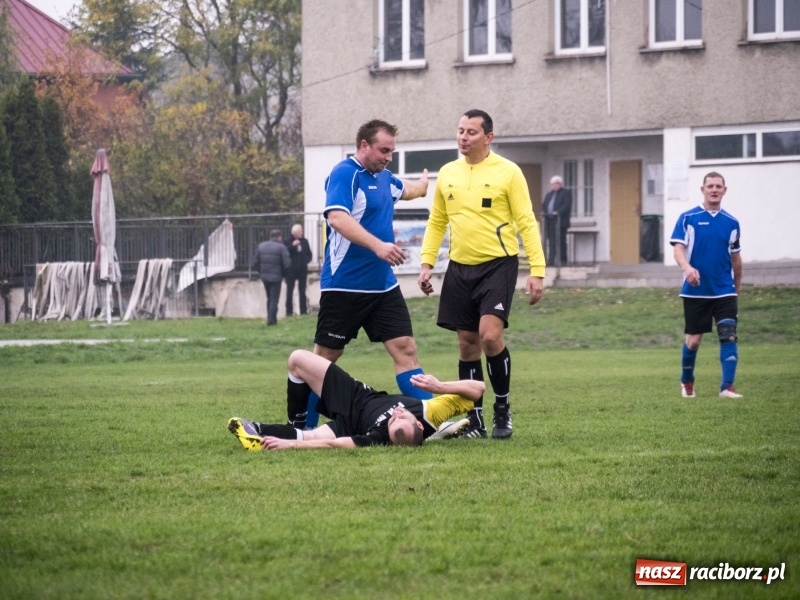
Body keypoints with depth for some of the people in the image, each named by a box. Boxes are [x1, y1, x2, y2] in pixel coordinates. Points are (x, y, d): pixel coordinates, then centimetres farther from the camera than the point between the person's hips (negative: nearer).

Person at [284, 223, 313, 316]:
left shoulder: (304, 241, 9)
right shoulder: (288, 242, -3)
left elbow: (309, 255, 14)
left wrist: (305, 261, -4)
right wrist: (292, 245, -22)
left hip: (302, 270, 4)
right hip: (291, 270, -4)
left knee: (302, 292, 8)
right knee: (289, 292, -4)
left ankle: (303, 311, 12)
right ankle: (289, 311, -2)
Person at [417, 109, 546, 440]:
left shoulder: (508, 172, -5)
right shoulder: (447, 174, 9)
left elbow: (527, 223, -7)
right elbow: (436, 223, 17)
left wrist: (537, 270, -13)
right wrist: (426, 263, 7)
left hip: (498, 264, -5)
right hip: (460, 268, 5)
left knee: (490, 335, -19)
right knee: (467, 344, 5)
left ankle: (503, 408, 0)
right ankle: (475, 421, 13)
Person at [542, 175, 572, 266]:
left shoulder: (566, 193, 2)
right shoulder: (549, 194, 25)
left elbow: (567, 205, -11)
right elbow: (544, 205, 22)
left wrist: (558, 212, -24)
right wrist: (543, 212, 1)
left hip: (560, 220, -6)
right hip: (550, 220, 6)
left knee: (560, 241, -6)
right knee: (551, 241, 3)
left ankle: (562, 260, -5)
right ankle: (551, 259, 3)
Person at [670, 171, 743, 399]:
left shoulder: (731, 222, 7)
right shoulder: (688, 218, -2)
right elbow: (678, 248, -10)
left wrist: (737, 287, 21)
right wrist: (687, 267, -30)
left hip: (724, 292, 2)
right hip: (695, 292, -2)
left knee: (729, 336, -12)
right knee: (693, 339, 5)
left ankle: (727, 387, -13)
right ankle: (687, 383, 28)